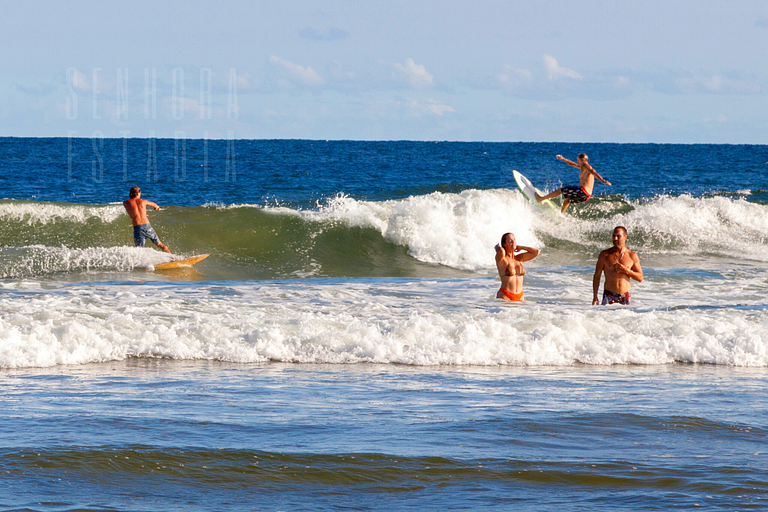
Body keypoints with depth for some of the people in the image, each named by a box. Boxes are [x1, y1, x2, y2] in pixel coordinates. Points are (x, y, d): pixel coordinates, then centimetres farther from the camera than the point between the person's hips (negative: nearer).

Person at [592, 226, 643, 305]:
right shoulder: (605, 255, 2)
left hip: (625, 296, 1)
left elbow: (640, 278, 6)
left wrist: (625, 270, -11)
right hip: (609, 295, -1)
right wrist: (595, 298, -1)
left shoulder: (632, 255, 4)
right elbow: (597, 276, 5)